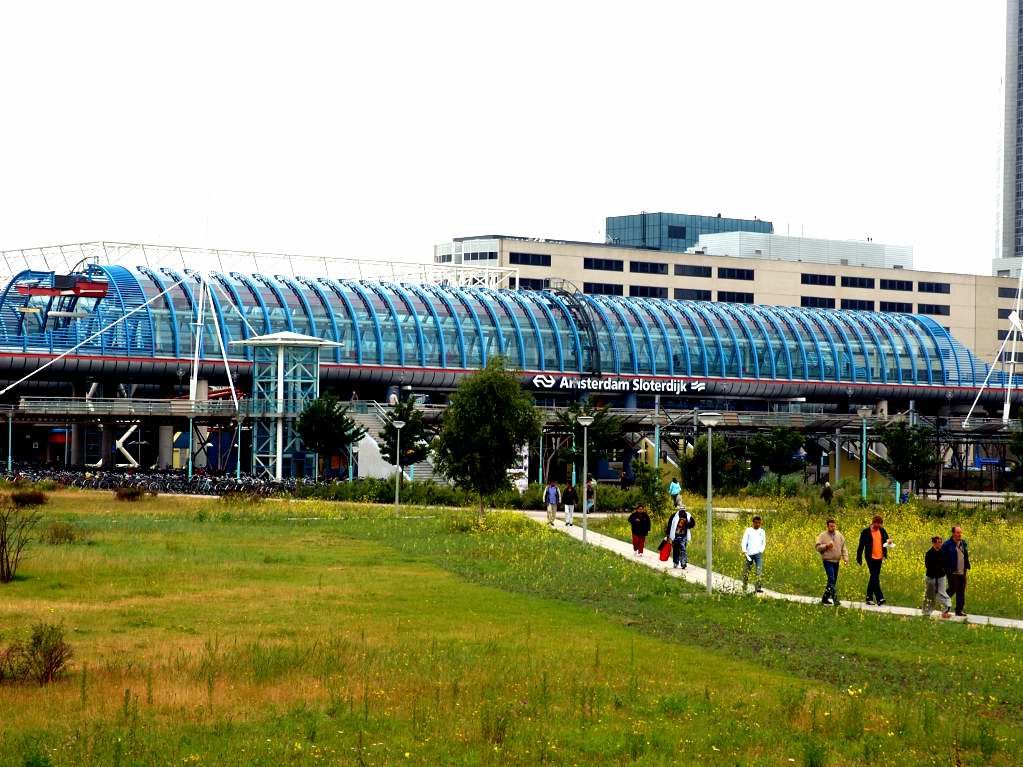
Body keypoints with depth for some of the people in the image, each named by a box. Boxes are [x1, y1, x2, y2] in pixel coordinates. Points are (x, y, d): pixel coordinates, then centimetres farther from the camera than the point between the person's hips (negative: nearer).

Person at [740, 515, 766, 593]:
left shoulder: (762, 531, 14)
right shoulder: (748, 530, 8)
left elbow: (764, 543, 19)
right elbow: (744, 541, 1)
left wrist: (761, 551, 2)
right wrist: (744, 550, -15)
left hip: (758, 554, 0)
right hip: (749, 554, 0)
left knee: (760, 570, -14)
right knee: (746, 571, 4)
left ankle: (758, 588, -18)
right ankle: (744, 589, 18)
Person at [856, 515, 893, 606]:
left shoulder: (882, 530, 8)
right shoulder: (866, 531, -6)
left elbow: (886, 538, 19)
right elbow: (861, 545, -2)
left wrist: (889, 541, -7)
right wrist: (859, 559, -2)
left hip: (879, 558, 6)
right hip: (871, 557, -6)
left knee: (873, 578, 11)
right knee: (875, 578, -12)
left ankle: (869, 598, 18)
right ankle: (879, 598, -15)